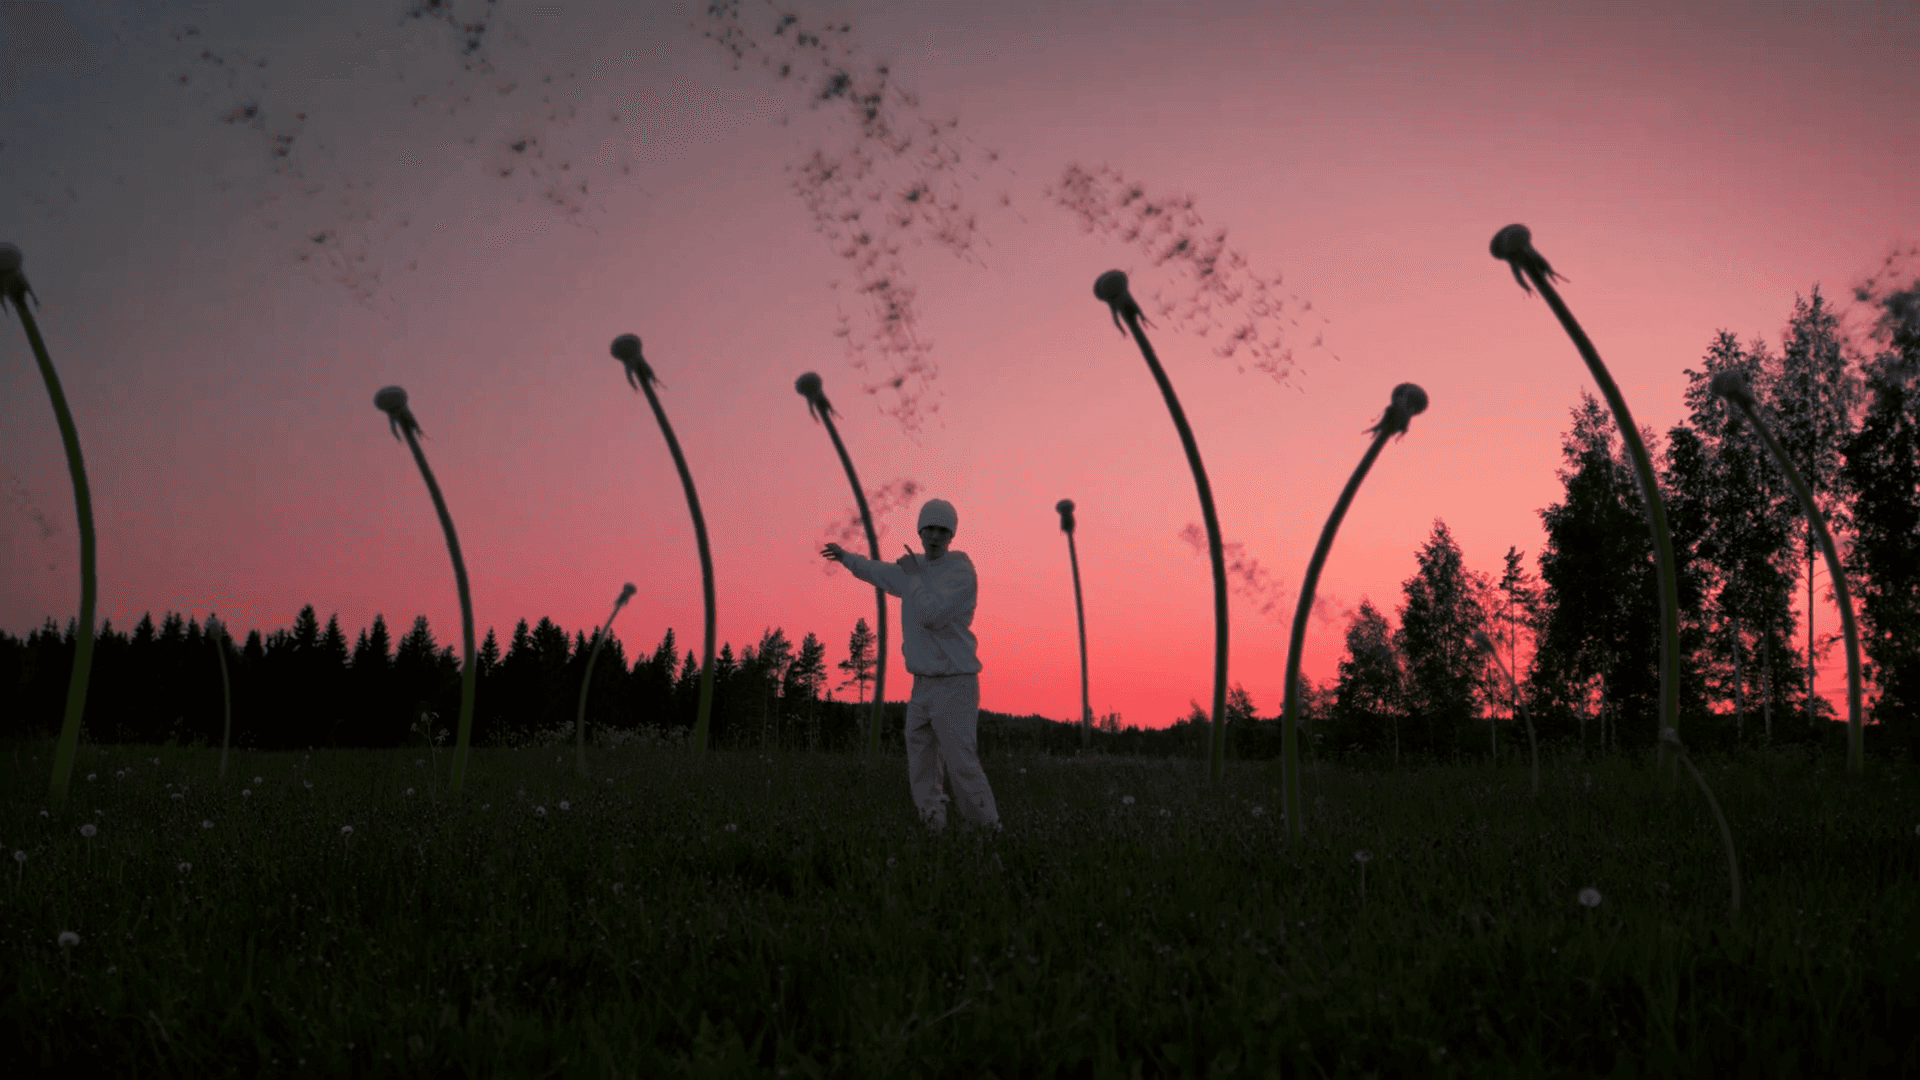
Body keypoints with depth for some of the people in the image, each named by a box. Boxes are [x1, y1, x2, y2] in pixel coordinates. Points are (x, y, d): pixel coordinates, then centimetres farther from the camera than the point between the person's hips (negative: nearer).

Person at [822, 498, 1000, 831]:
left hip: (954, 685, -8)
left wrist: (914, 576, -11)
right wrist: (846, 557, 51)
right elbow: (879, 573, 35)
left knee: (962, 766, -15)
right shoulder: (916, 568, 12)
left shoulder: (961, 571, -12)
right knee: (921, 772, 6)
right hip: (923, 685, 8)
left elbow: (931, 615, -25)